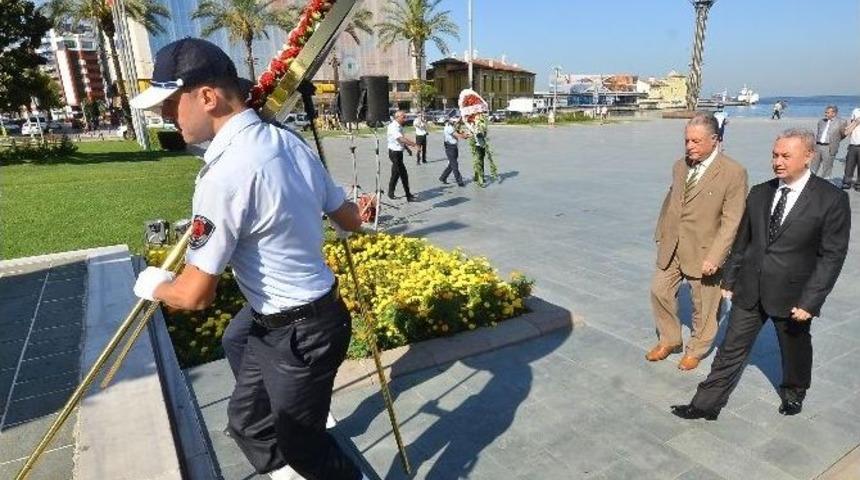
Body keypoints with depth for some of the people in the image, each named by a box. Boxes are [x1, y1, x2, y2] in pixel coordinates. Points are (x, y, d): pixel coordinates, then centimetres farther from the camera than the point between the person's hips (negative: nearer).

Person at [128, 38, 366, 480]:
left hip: (297, 335, -9)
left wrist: (153, 285, 2)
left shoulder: (224, 173, -28)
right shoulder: (289, 142, -1)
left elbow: (194, 294, -22)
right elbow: (350, 220, 9)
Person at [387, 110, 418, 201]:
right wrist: (414, 144, -34)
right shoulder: (393, 127, -19)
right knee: (404, 174, -8)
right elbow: (401, 139, -30)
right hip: (394, 153, -10)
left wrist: (407, 148, 10)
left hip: (399, 152, 10)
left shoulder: (399, 126, 12)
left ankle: (391, 193, 24)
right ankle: (408, 196, -3)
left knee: (396, 173, 15)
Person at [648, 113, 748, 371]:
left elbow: (732, 221, -16)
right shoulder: (680, 166, 4)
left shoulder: (734, 172, -15)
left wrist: (714, 257, -21)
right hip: (671, 247, 5)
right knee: (660, 292, 11)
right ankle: (669, 340, 33)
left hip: (703, 252, -5)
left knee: (703, 304, 11)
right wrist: (661, 234, 11)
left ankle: (696, 349, 33)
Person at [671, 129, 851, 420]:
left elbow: (832, 254, -12)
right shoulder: (759, 193, 1)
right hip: (749, 290, 3)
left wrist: (810, 301, -16)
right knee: (732, 348, 7)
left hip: (792, 296, -3)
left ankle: (794, 392, 48)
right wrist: (729, 280, 9)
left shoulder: (832, 199, -11)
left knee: (794, 348, 21)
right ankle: (707, 404, 14)